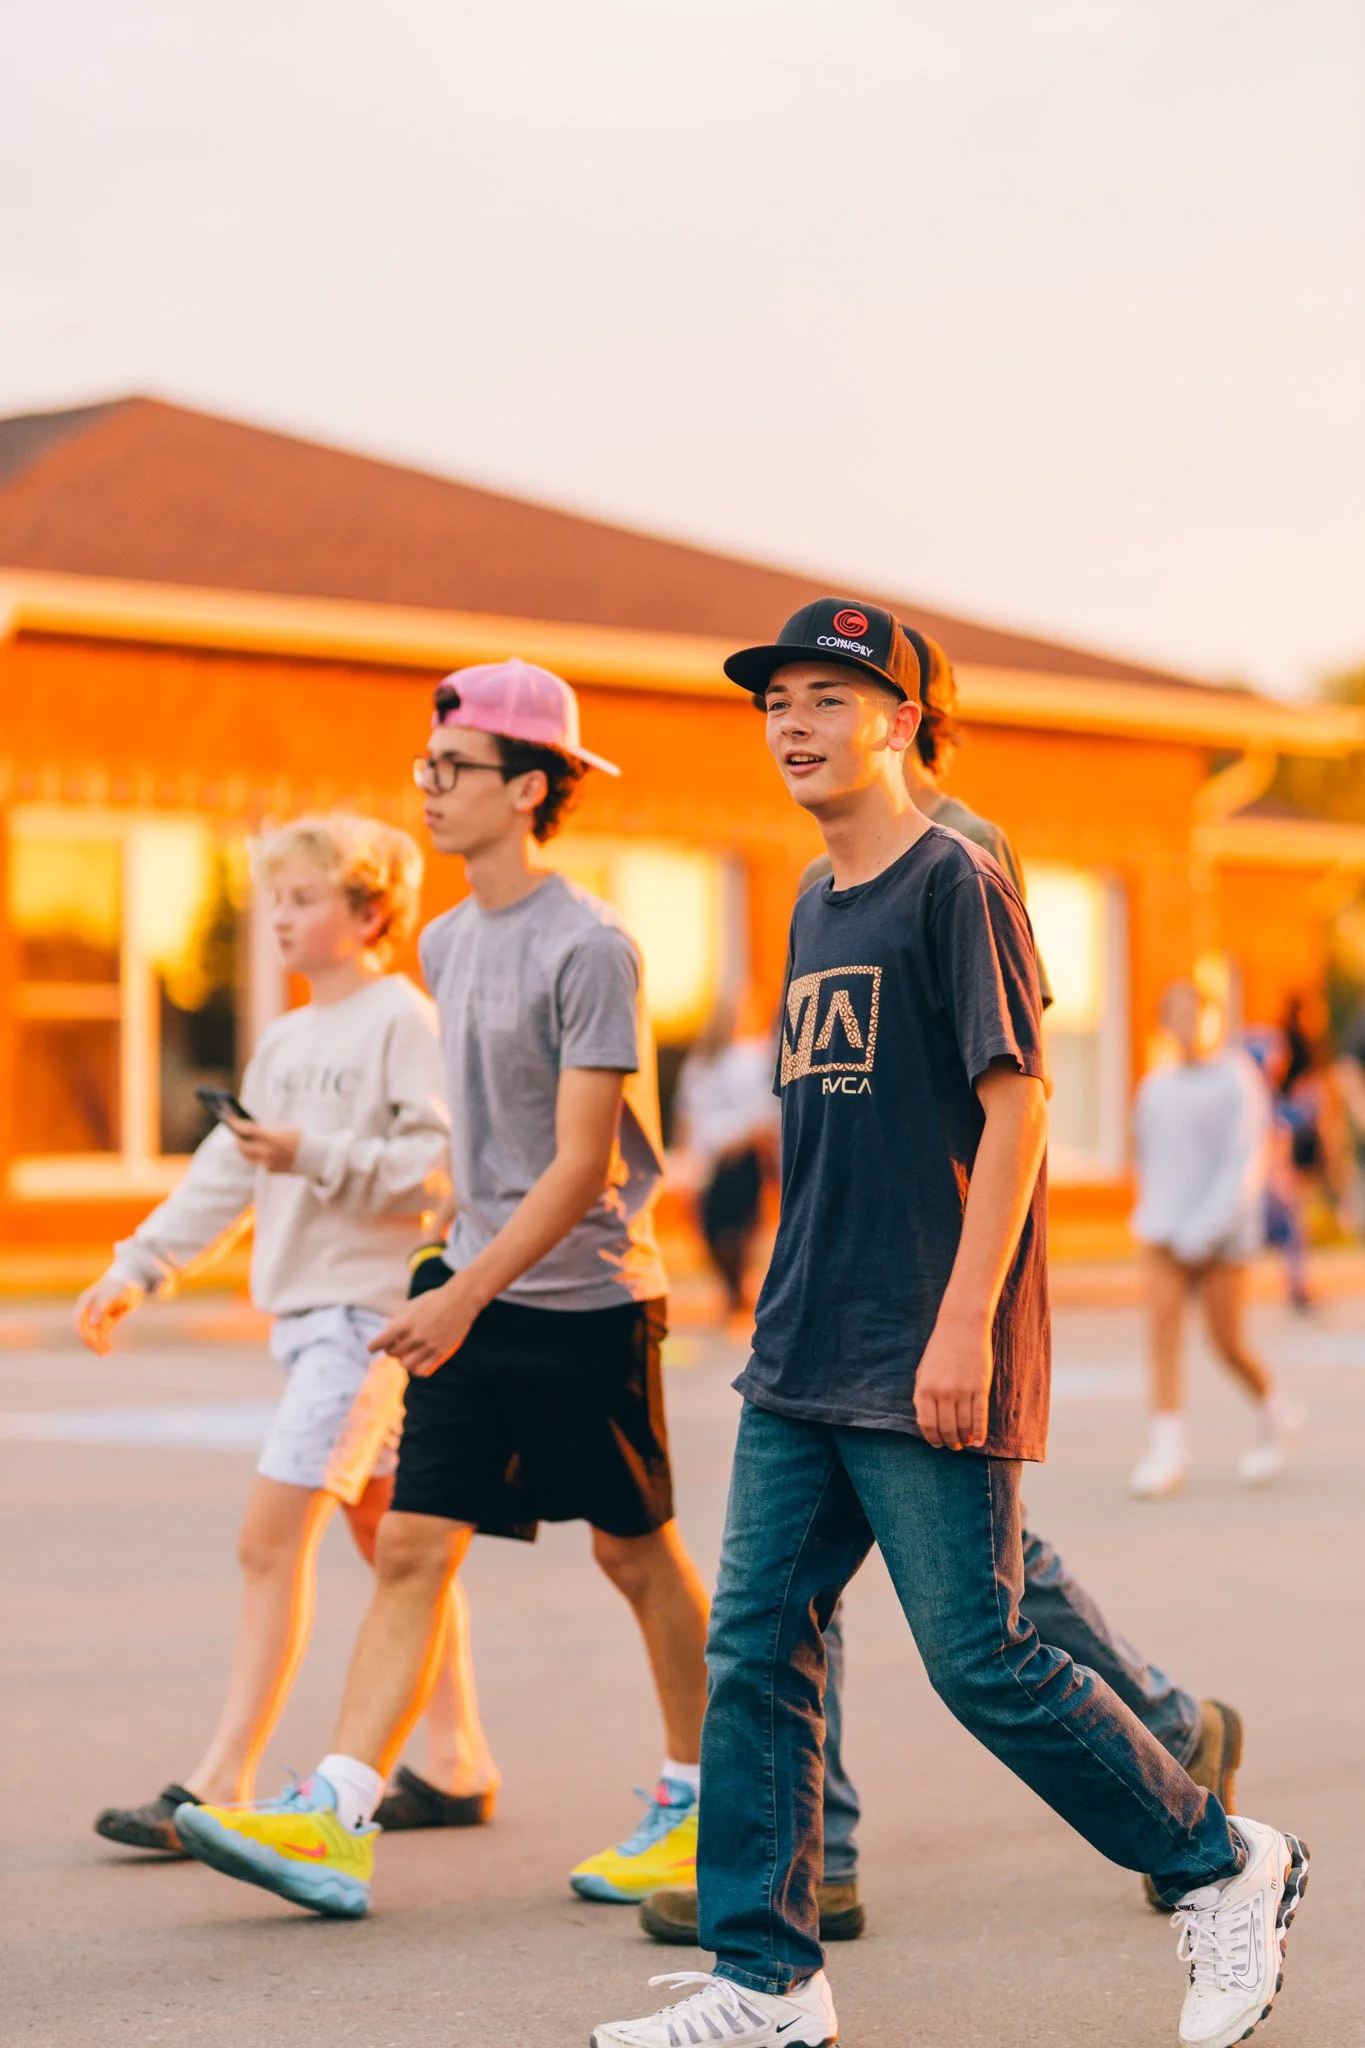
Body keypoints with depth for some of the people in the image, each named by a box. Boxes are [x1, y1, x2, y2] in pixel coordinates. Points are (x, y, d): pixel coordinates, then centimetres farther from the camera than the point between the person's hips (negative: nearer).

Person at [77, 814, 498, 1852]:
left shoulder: (404, 1019, -8)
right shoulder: (284, 1040, 16)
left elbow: (440, 1162, -17)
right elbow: (225, 1172, 18)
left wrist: (317, 1157, -23)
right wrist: (137, 1268, 12)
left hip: (369, 1308, -9)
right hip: (309, 1307, 9)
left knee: (272, 1537, -12)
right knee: (393, 1541, 13)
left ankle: (221, 1784, -10)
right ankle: (458, 1764, 22)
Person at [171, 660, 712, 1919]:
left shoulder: (590, 949, -16)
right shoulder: (448, 943, 9)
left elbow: (582, 1165, -19)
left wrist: (466, 1295, -24)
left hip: (589, 1298, -7)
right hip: (475, 1293, 7)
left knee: (637, 1551, 6)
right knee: (414, 1546, -2)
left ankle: (701, 1802, 23)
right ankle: (334, 1819, -7)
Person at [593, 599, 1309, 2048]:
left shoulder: (956, 885, -8)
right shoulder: (817, 910, 17)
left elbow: (1015, 1109, -14)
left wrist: (964, 1322, -21)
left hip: (927, 1376, -8)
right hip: (799, 1365, 8)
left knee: (982, 1664, -5)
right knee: (752, 1654, 4)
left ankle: (1227, 1872, 14)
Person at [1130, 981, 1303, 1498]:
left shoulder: (1238, 1081, -7)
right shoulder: (1155, 1087, 9)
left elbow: (1245, 1164, -14)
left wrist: (1205, 1229, -21)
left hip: (1222, 1237, -4)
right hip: (1166, 1233, 4)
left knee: (1228, 1343, 3)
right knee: (1162, 1329, -11)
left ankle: (1274, 1414, 31)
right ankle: (1167, 1450, -12)